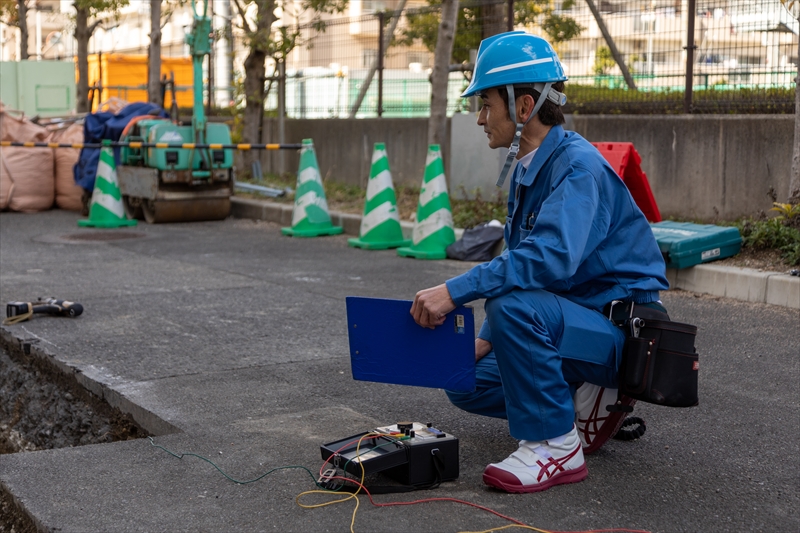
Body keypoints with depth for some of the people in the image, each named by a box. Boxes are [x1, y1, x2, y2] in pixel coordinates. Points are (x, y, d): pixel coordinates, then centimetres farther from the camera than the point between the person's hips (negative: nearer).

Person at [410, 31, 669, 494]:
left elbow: (552, 257, -38)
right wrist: (486, 339, 7)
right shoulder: (527, 170, 9)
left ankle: (557, 448, -19)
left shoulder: (579, 166, -22)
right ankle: (591, 399, 11)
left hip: (621, 330, -10)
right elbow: (521, 263, 17)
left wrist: (456, 291, -38)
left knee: (515, 306, -34)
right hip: (572, 321, 10)